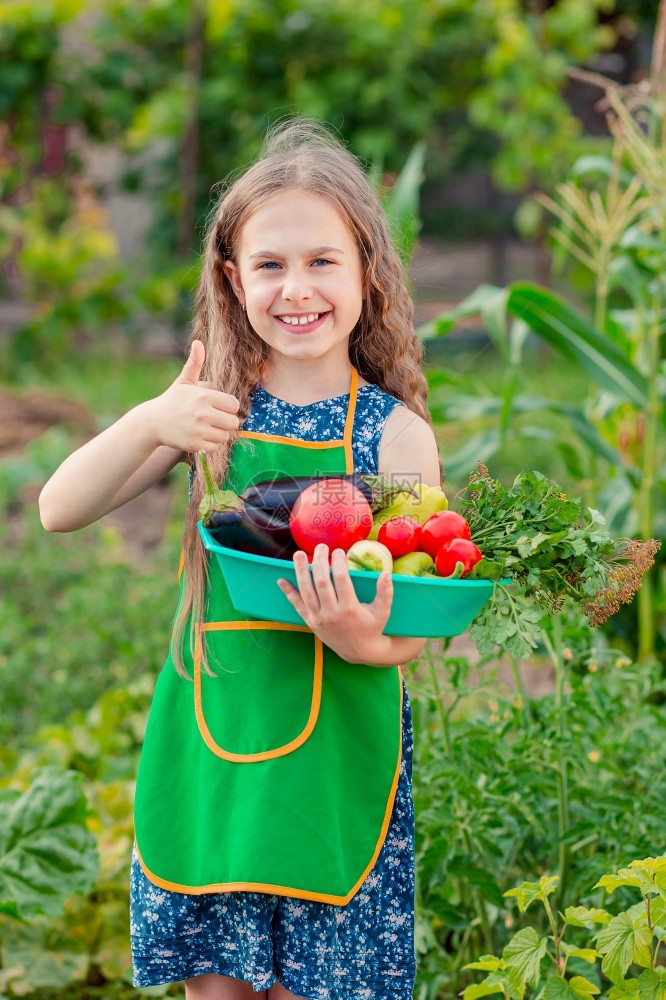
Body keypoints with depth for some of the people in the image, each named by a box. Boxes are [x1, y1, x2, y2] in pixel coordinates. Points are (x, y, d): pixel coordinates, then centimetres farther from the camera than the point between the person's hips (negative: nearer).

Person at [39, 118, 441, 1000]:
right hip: (210, 747, 2)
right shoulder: (209, 410, 2)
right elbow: (59, 511, -5)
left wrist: (367, 642, -27)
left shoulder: (395, 432, -5)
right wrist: (149, 424, -21)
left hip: (335, 756, -2)